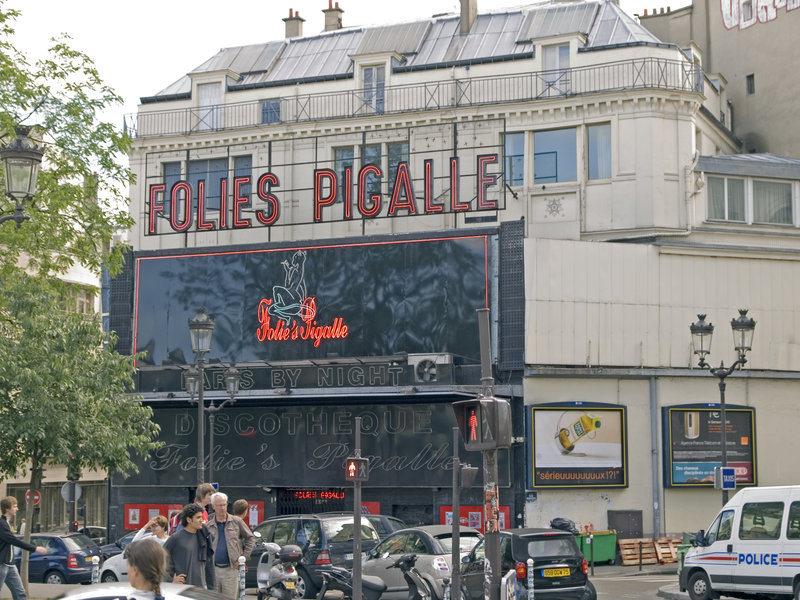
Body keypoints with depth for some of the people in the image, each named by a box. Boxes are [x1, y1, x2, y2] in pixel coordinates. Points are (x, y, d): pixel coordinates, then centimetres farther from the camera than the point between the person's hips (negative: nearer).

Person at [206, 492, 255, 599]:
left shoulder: (236, 522, 4)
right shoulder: (208, 526, 8)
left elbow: (250, 538, 10)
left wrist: (243, 557, 1)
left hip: (230, 570, -2)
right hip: (214, 569, 2)